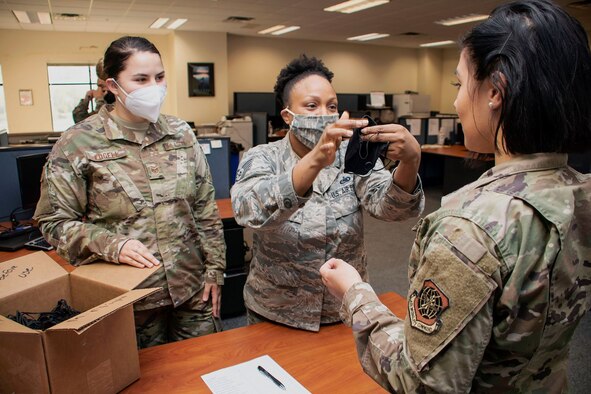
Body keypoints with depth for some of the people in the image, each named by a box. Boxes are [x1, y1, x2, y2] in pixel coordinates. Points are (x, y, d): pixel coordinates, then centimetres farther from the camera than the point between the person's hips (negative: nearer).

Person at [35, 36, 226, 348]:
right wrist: (111, 245, -21)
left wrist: (214, 269, 4)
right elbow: (54, 221, -5)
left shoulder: (180, 133, 3)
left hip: (193, 290, 4)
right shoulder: (78, 143, -8)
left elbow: (206, 210, 6)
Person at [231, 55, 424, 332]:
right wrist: (315, 161, -48)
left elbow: (389, 205, -22)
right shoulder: (262, 159, -12)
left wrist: (410, 161, -42)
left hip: (347, 309, 2)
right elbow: (250, 211, -33)